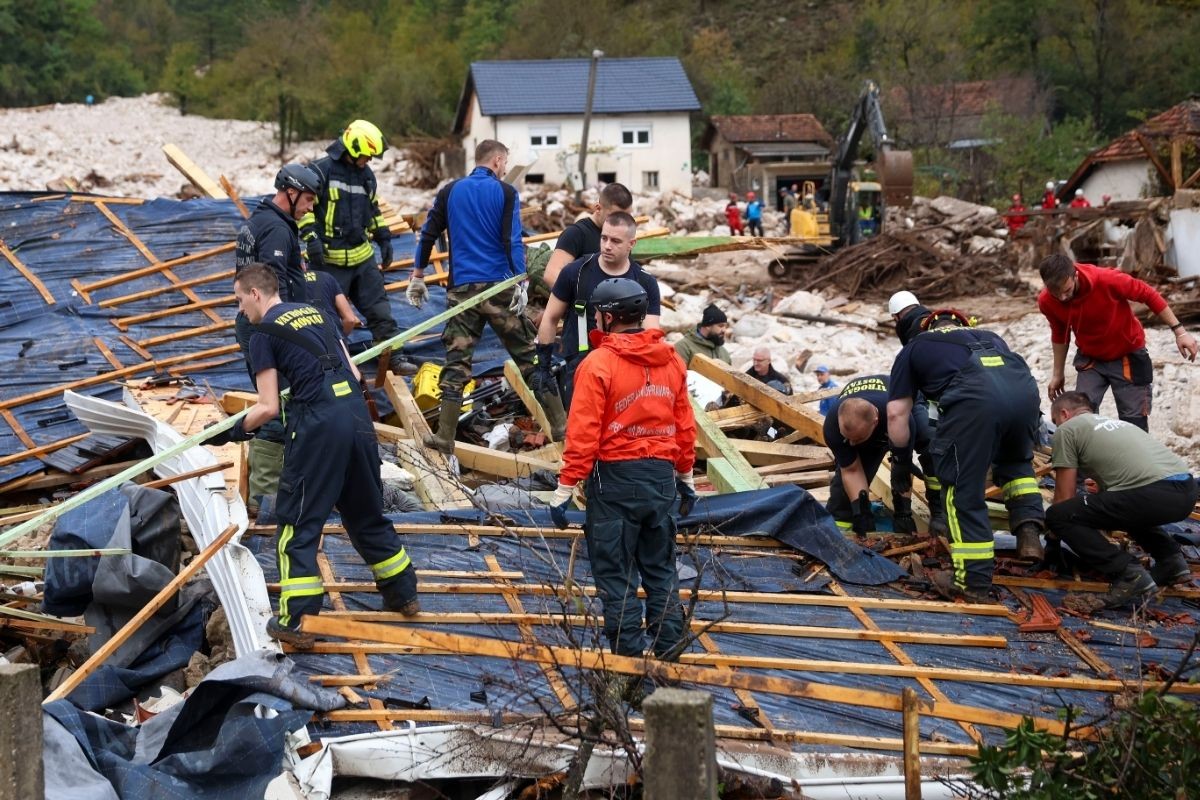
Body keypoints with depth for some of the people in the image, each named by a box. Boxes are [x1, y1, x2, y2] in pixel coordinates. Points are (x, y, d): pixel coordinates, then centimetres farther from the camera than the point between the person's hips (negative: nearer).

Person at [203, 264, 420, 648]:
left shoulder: (264, 333, -1)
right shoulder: (314, 313, 18)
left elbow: (268, 408, -4)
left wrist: (232, 431, 9)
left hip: (318, 427, -6)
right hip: (358, 414, 6)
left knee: (298, 523, 3)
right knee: (367, 513, 22)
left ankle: (295, 622, 1)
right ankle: (403, 594, 32)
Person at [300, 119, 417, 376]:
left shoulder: (366, 174, 12)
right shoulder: (321, 170, -11)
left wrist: (384, 238, 20)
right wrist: (311, 237, -19)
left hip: (363, 257, 6)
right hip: (330, 258, -6)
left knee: (380, 310, 6)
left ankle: (395, 357, 11)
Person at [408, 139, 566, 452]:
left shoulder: (450, 191, 7)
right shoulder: (506, 193, -2)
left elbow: (428, 234, 8)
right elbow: (513, 241, -10)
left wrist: (417, 276, 15)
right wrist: (521, 283, -11)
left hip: (462, 290, 2)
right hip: (499, 287, -2)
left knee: (457, 361, 3)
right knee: (528, 354, 8)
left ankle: (445, 435, -3)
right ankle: (559, 423, 12)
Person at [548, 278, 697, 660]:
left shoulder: (598, 364, -15)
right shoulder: (671, 361, 3)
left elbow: (583, 434, -16)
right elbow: (685, 426, 9)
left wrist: (565, 488, -11)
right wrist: (686, 477, 20)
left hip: (616, 478, -6)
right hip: (662, 476, 6)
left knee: (616, 573, 4)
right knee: (661, 569, 17)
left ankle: (628, 652, 6)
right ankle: (669, 649, 20)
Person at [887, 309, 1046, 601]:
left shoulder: (915, 347, 33)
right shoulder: (989, 336, 42)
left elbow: (896, 414, 26)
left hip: (974, 395, -4)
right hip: (1025, 387, 4)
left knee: (963, 491, 7)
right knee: (1016, 463, 32)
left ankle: (973, 581, 6)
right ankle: (1029, 534, 18)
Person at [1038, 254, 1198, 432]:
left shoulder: (1107, 280, -31)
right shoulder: (1046, 302, -18)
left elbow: (1148, 294, -17)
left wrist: (1179, 331, -16)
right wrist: (1057, 373, 12)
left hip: (1128, 356, -3)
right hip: (1090, 359, 3)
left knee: (1134, 422, 0)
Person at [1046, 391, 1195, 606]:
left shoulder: (1066, 429, 12)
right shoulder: (1115, 423, 35)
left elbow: (1065, 496, 12)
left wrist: (1053, 535, 29)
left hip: (1155, 495, -9)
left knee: (1059, 516, -2)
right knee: (1120, 505, 40)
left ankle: (1127, 573, -10)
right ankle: (1172, 561, 20)